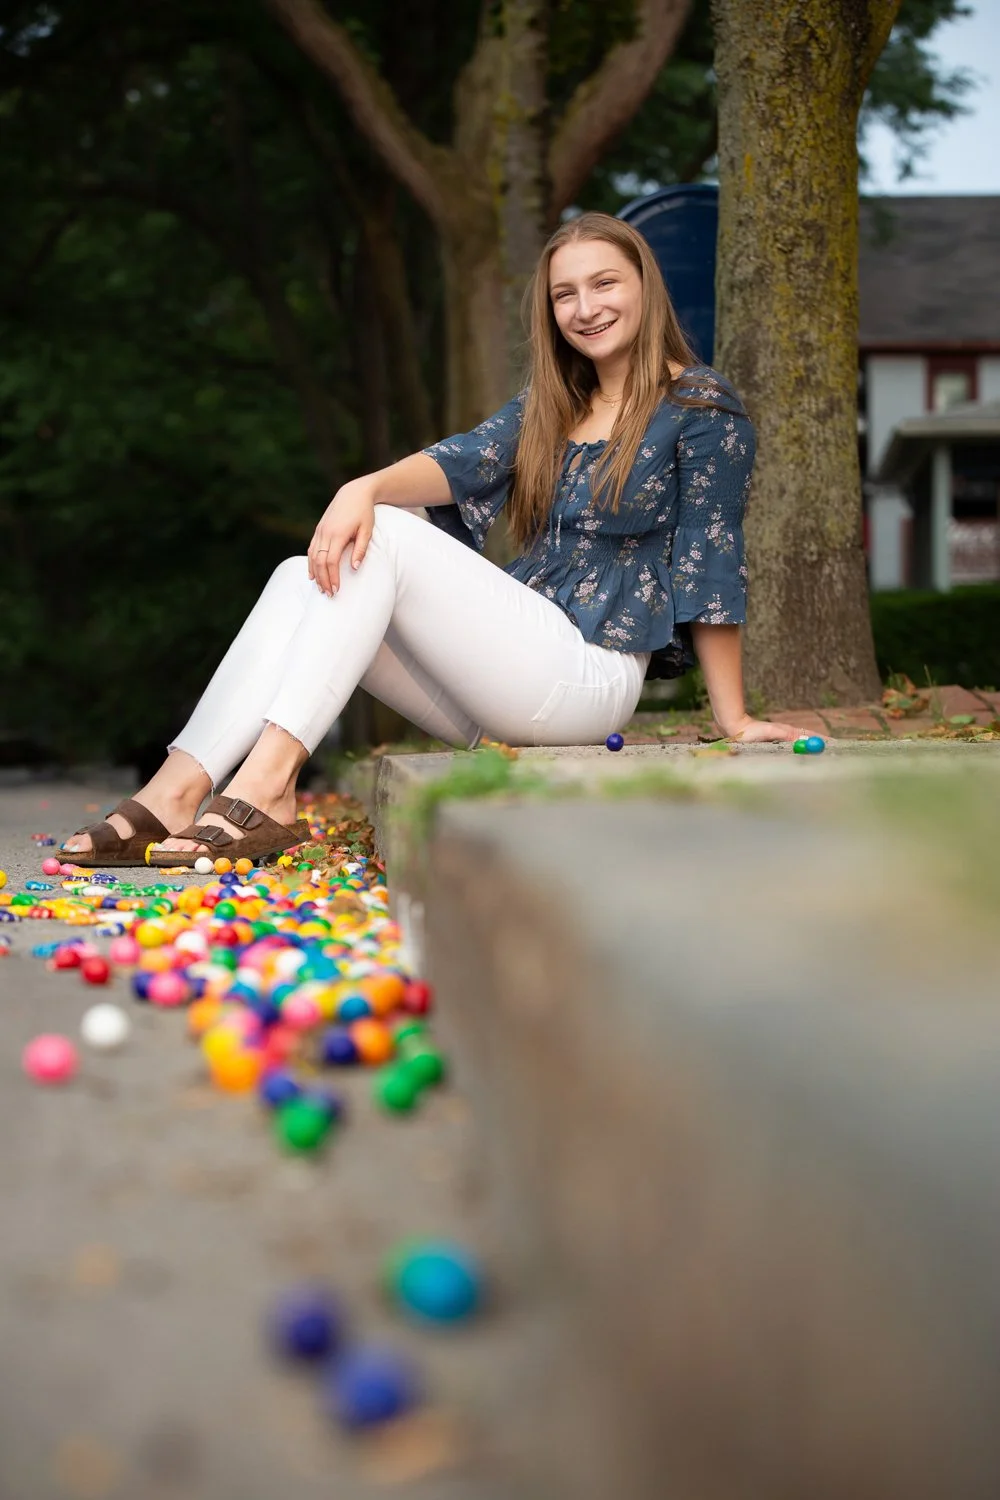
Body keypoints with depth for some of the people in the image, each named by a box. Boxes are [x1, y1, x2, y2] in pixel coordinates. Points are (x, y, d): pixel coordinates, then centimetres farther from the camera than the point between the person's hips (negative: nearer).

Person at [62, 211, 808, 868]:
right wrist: (365, 487, -21)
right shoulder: (550, 405, 18)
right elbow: (465, 461, 0)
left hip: (590, 675, -7)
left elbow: (712, 559, -6)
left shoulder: (702, 406, -2)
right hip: (509, 683, 7)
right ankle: (175, 791, -26)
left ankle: (266, 785, -33)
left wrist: (733, 719, -7)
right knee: (307, 575, -11)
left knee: (385, 538, -21)